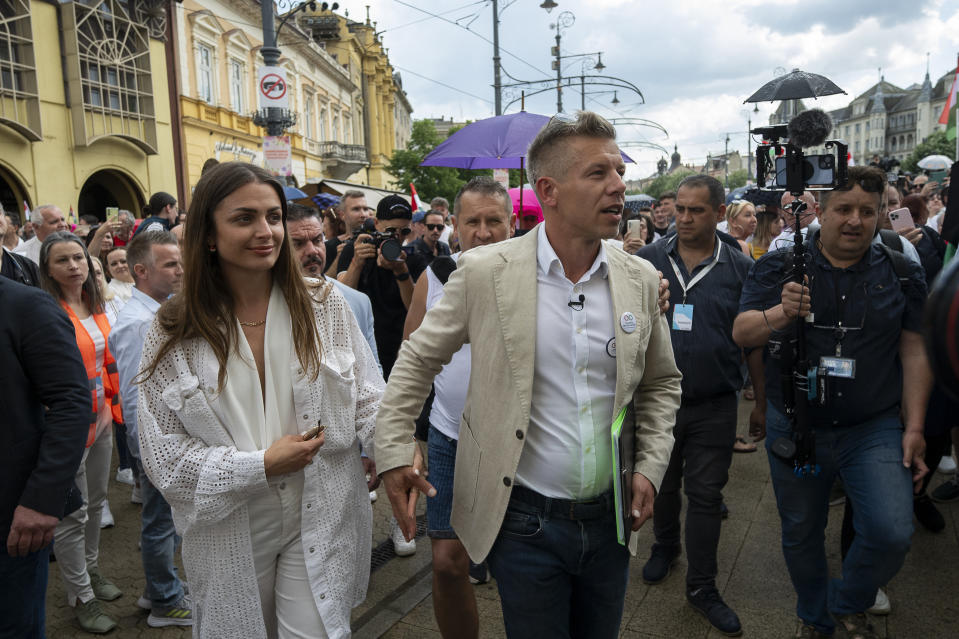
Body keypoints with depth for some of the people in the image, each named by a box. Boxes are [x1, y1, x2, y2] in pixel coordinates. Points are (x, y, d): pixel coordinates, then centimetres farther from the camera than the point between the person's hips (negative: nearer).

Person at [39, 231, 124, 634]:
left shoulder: (95, 306, 6)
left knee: (96, 502, 21)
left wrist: (110, 406, 12)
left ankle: (90, 571, 41)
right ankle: (81, 598, 22)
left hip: (101, 418, 7)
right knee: (73, 514, 5)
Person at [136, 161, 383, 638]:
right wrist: (260, 466, -16)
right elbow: (162, 452, -6)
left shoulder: (326, 307, -3)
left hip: (319, 520, 0)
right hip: (228, 531, 1)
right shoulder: (174, 333, -7)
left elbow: (367, 399, -1)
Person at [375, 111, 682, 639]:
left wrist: (650, 467, 2)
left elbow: (661, 382, 12)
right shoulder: (484, 271, -11)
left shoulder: (640, 279, 0)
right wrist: (393, 453, -6)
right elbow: (417, 360, -1)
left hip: (610, 519, 4)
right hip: (524, 523, -4)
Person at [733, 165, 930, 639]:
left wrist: (914, 427, 0)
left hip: (873, 428, 0)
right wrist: (779, 314, -33)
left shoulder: (901, 273, 1)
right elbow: (741, 334, -11)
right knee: (801, 536, 15)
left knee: (892, 533, -15)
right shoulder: (779, 267, -4)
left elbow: (914, 351, 3)